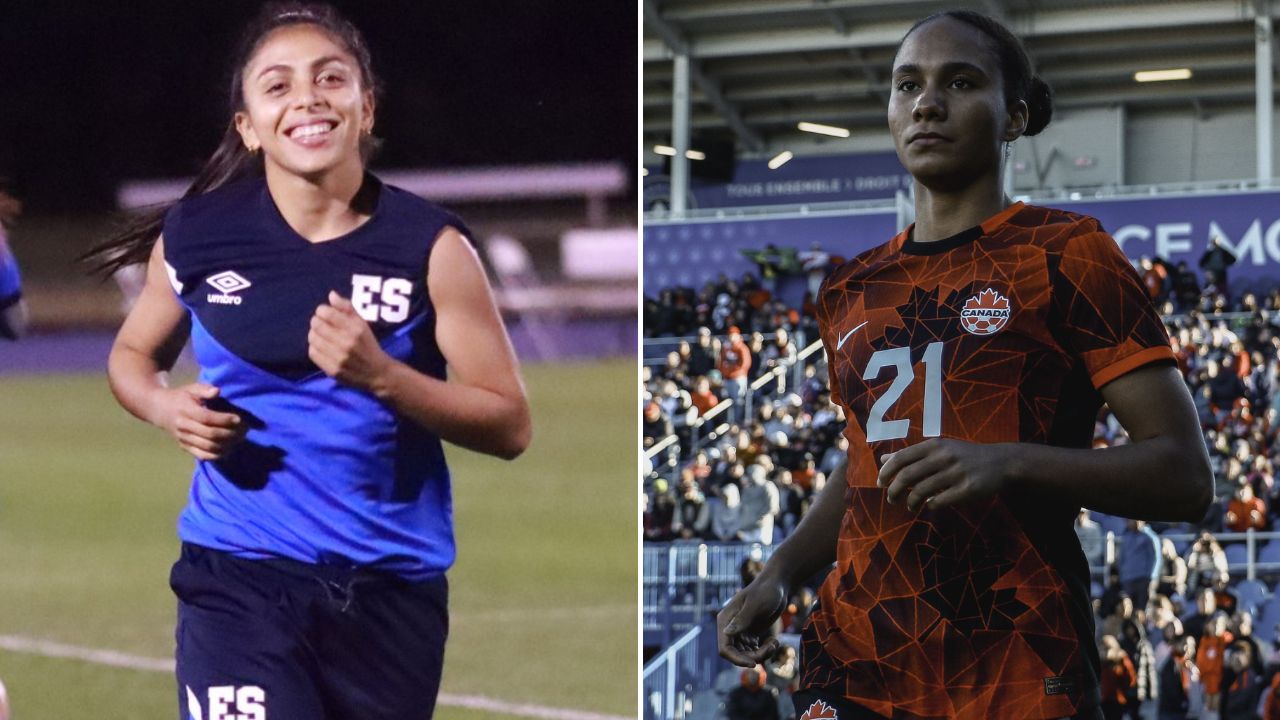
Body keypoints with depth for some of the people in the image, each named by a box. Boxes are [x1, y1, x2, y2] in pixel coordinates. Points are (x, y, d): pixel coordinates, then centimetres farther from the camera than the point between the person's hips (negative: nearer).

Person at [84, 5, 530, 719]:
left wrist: (381, 376, -21)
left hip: (392, 583, 1)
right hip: (239, 578, -1)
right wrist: (166, 406, -5)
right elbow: (133, 353, 19)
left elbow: (510, 426, -5)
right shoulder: (197, 234, -1)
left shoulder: (429, 245, -6)